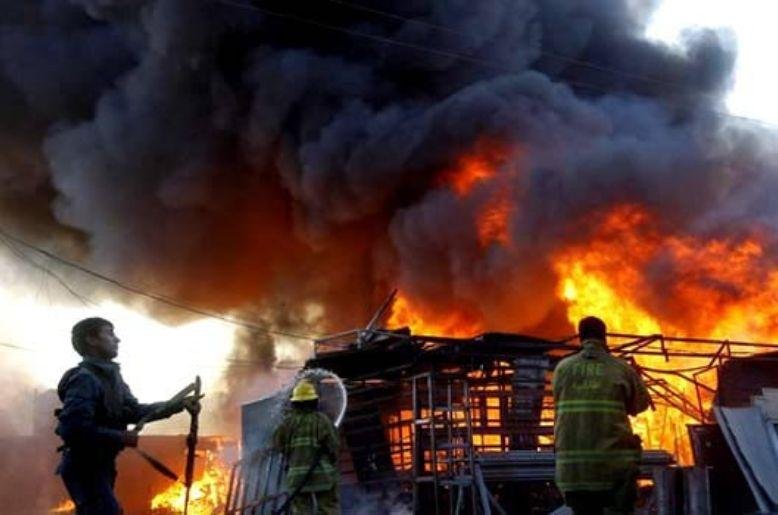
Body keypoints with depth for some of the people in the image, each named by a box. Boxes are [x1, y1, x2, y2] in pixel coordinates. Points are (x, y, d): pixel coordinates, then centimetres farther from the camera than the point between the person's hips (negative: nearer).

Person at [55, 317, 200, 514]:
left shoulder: (110, 376, 13)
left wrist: (179, 405, 5)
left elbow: (134, 411, 12)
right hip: (84, 467, -10)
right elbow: (74, 429, -29)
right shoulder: (84, 378, -19)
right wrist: (121, 437, -23)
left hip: (99, 466, 10)